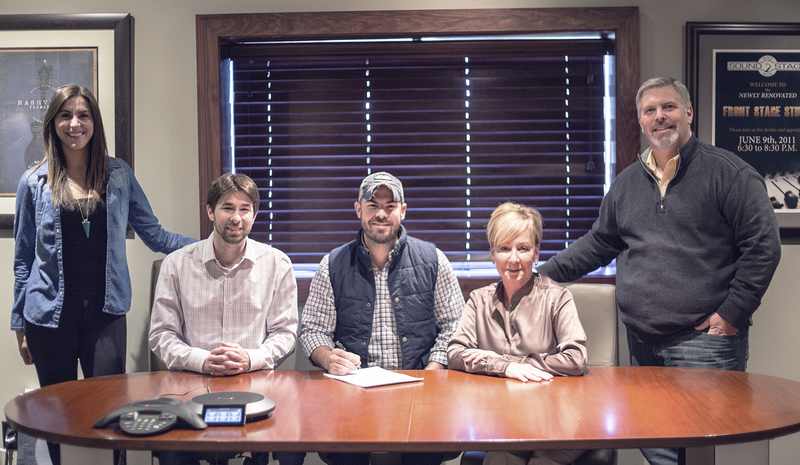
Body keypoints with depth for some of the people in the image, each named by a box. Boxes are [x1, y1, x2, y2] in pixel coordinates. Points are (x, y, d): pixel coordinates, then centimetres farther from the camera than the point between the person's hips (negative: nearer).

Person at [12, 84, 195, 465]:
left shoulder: (119, 174, 5)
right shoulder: (34, 183, 4)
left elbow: (152, 233, 7)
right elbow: (24, 258, 8)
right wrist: (19, 323, 8)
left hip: (106, 311, 0)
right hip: (51, 315, 0)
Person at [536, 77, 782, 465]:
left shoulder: (728, 172, -3)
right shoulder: (627, 182, 15)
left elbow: (763, 246, -7)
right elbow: (600, 242, 24)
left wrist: (733, 313, -11)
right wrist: (545, 273, 18)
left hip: (704, 342, -5)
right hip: (642, 345, 6)